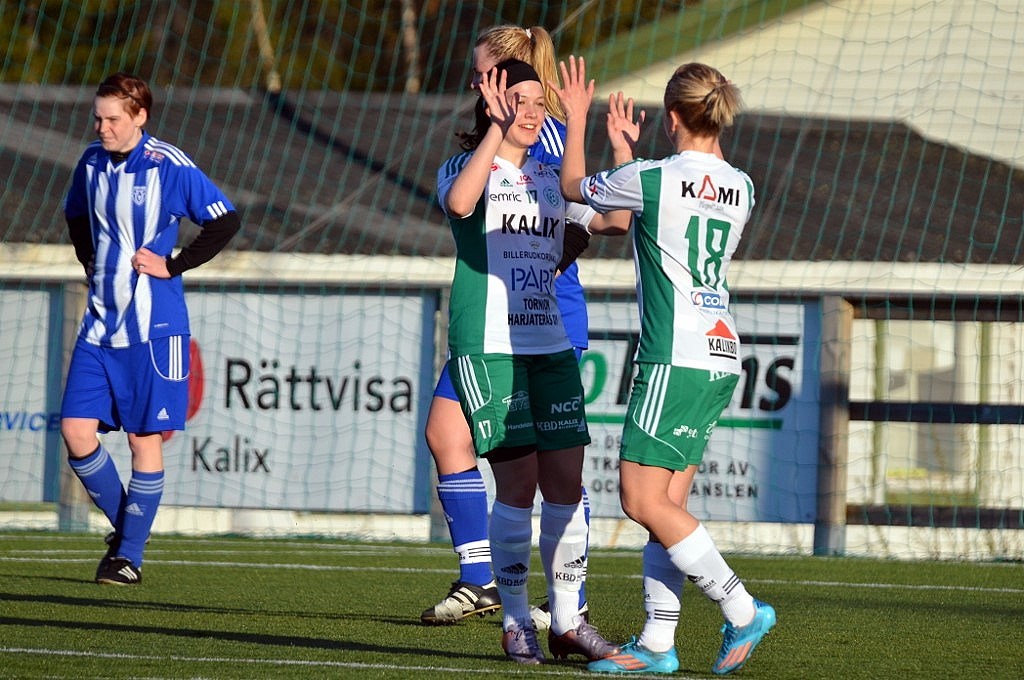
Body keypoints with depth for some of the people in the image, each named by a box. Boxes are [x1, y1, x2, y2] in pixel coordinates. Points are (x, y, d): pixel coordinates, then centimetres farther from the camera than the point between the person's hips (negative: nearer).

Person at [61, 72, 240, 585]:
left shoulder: (169, 167, -11)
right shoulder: (92, 162, 6)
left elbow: (226, 222, -8)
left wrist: (172, 266, -10)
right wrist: (92, 264, 13)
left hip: (153, 326, -5)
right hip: (100, 321, 5)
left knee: (145, 439, 0)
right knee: (76, 432, -4)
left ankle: (130, 555, 8)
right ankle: (121, 523, 17)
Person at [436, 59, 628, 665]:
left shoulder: (551, 178, 17)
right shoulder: (466, 167, 0)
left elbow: (617, 216, 11)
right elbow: (459, 203, -23)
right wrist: (497, 129, -24)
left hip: (550, 346, 5)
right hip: (488, 346, -5)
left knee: (566, 482, 1)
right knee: (518, 483, -10)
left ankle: (568, 621, 10)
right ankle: (516, 623, 1)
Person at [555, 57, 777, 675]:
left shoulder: (651, 178, -11)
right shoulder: (741, 188, 10)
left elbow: (574, 187, 9)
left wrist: (576, 118, 23)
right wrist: (626, 150, 38)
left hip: (675, 357, -8)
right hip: (721, 355, 8)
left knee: (642, 499, -5)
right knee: (668, 502, 8)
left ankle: (743, 611, -8)